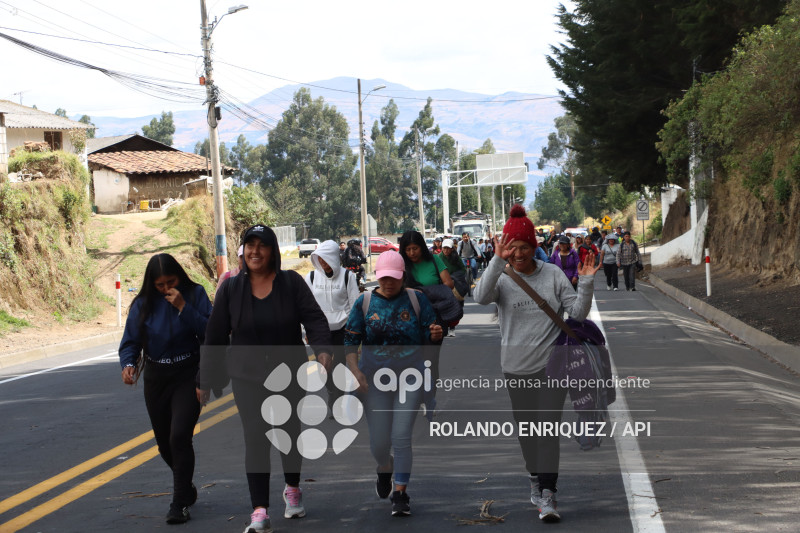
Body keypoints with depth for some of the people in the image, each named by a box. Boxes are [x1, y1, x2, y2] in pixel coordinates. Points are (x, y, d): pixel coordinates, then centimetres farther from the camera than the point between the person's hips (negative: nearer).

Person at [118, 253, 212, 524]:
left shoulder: (195, 294, -8)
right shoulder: (143, 304, -3)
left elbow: (210, 331, -18)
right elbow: (130, 341, -2)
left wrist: (183, 307, -25)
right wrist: (128, 364, -21)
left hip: (188, 376, -3)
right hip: (156, 378, 4)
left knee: (179, 436, -17)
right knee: (165, 442, 12)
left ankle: (180, 504, -9)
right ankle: (187, 489, 37)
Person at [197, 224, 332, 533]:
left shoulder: (291, 282, -4)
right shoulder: (231, 288, 0)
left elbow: (314, 318, -10)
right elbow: (215, 337, 4)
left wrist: (322, 349, -30)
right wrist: (205, 380, 5)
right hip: (248, 379, 0)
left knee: (290, 433, 13)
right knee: (255, 439, -10)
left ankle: (292, 489, 39)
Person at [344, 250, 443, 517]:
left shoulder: (416, 299, -1)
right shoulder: (364, 303, 0)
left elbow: (430, 337, 1)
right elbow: (351, 341, 1)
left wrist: (436, 334, -23)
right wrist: (355, 370, -13)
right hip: (375, 378, 1)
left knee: (401, 437, -8)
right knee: (378, 440, 4)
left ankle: (400, 493, 2)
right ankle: (385, 470, 38)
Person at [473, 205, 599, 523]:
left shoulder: (552, 274, -1)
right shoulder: (502, 278, -3)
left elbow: (577, 313, -2)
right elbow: (481, 297, -25)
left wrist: (586, 284, -18)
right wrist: (498, 261, -34)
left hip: (551, 364, -1)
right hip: (517, 367, 1)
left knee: (548, 426, -10)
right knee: (526, 428, 12)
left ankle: (547, 495, -12)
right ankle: (535, 480, 33)